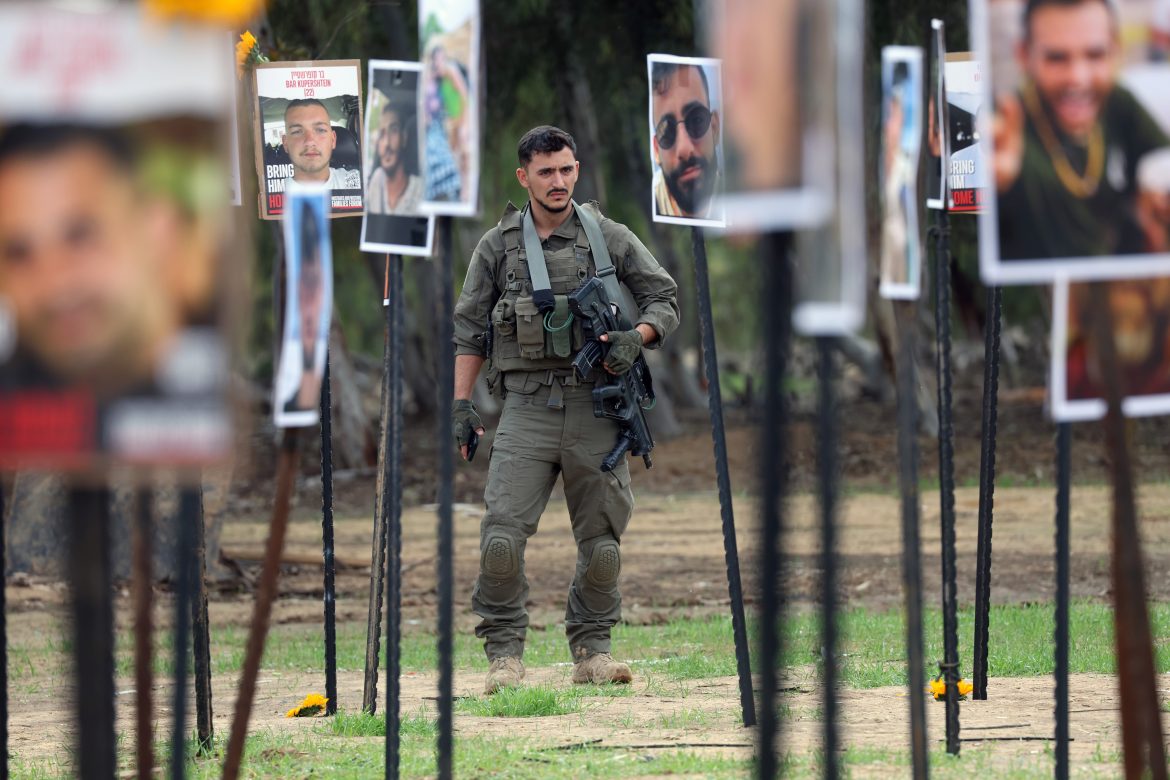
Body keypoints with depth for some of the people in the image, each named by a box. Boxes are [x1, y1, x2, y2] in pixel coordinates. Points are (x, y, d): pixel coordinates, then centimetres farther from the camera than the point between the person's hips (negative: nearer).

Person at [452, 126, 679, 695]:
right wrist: (461, 403, 1)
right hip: (526, 408, -1)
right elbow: (468, 328, 10)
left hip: (594, 408, 1)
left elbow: (664, 300, 11)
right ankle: (505, 652, -4)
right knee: (502, 534, -13)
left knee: (601, 540, 4)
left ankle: (591, 649, 17)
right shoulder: (498, 245, 7)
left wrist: (634, 338, -9)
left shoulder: (609, 238, 6)